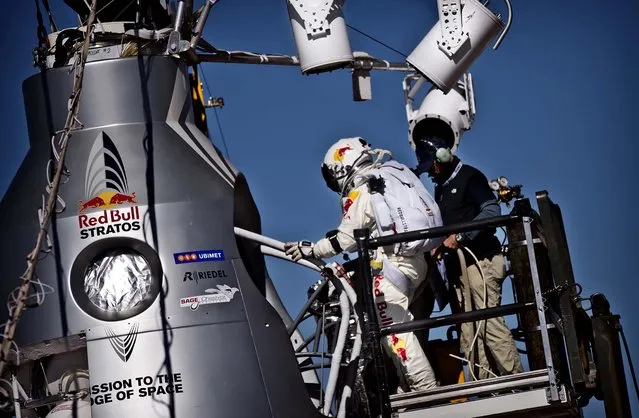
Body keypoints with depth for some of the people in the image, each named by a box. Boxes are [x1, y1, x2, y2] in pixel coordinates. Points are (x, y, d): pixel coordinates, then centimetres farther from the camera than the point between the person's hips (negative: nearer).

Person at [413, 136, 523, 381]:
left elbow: (492, 210, -15)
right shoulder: (440, 188, 22)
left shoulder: (469, 177, -3)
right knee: (468, 331, 3)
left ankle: (515, 378, -16)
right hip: (457, 262, 8)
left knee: (490, 322, -16)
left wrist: (460, 236, -19)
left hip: (479, 258, -8)